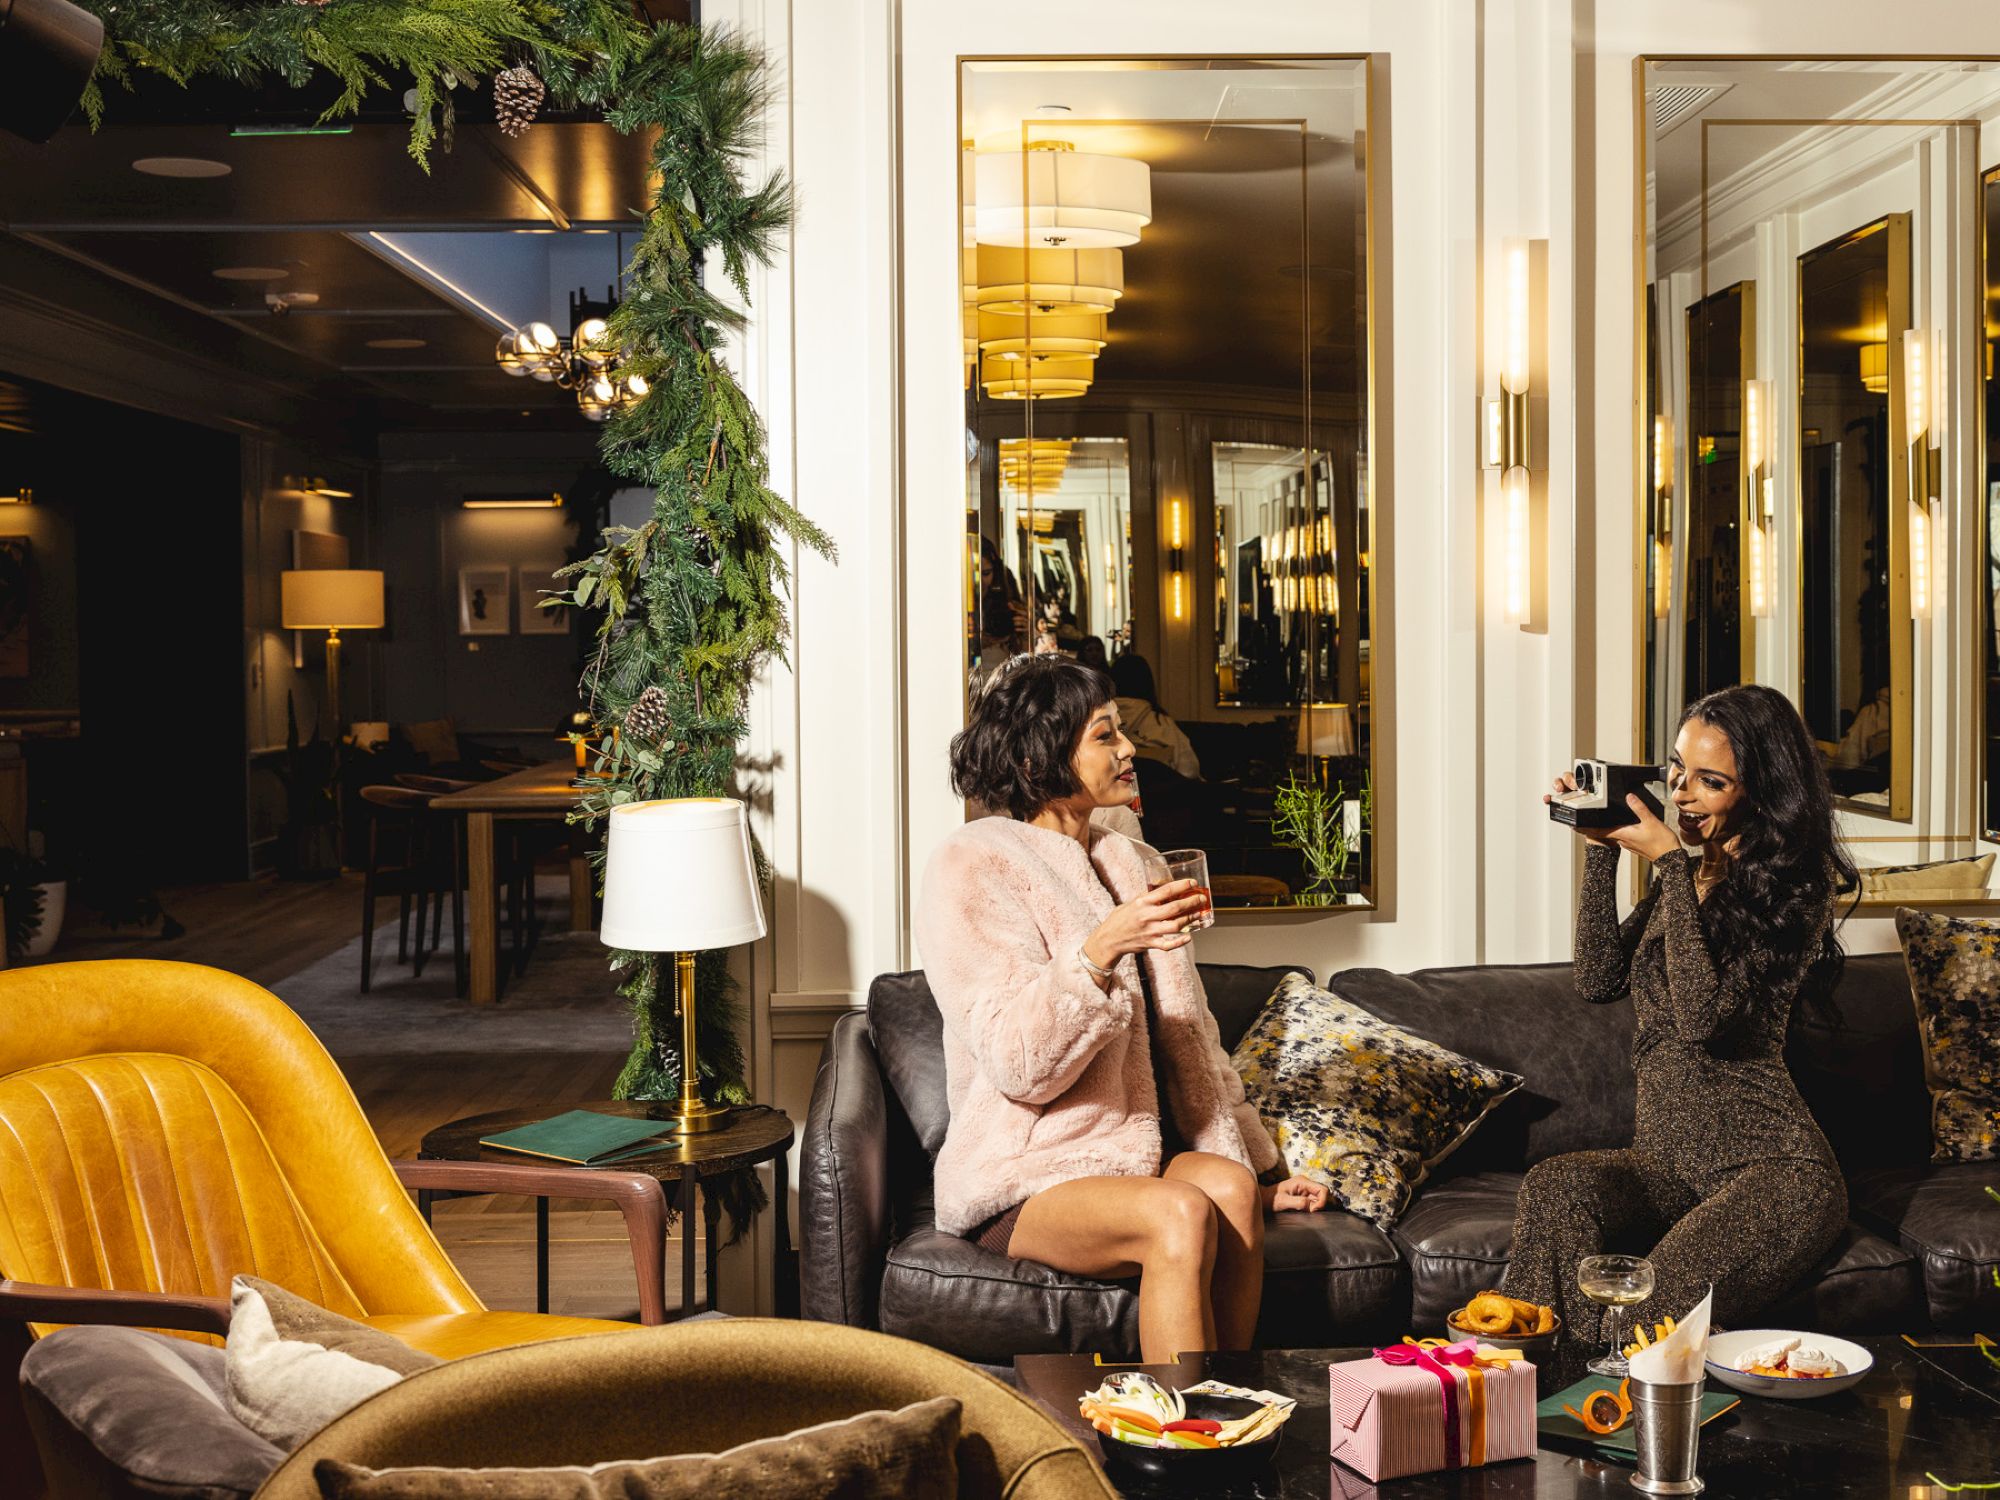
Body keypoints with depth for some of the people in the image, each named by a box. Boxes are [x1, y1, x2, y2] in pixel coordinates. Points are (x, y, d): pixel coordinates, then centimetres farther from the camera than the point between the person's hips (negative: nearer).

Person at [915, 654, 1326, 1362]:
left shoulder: (1131, 862, 18)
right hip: (1028, 1181, -5)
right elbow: (1018, 1063, -15)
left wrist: (1253, 1170, 19)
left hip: (1142, 1155, 6)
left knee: (1227, 1188, -27)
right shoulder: (972, 865, -5)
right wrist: (1099, 949, -29)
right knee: (1181, 1216, -32)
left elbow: (1187, 1037, 22)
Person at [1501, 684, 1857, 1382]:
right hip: (1669, 1164, 6)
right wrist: (1601, 851, -2)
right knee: (1555, 1186, -28)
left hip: (1774, 1169, -6)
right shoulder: (1687, 877, 14)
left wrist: (1671, 864, -18)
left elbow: (1703, 1014, -21)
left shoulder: (1793, 887, -8)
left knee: (1655, 1311, -34)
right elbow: (1597, 980, 4)